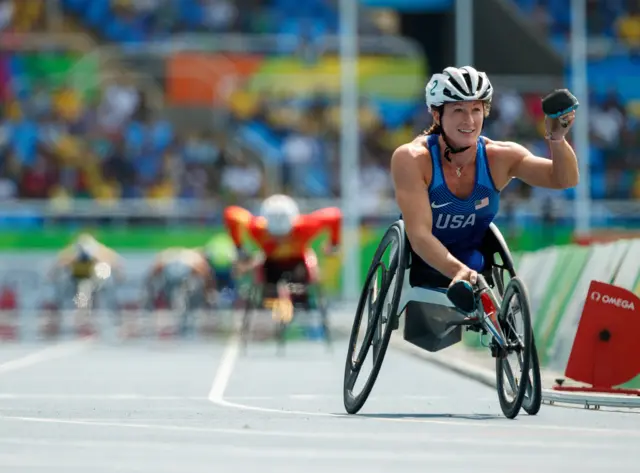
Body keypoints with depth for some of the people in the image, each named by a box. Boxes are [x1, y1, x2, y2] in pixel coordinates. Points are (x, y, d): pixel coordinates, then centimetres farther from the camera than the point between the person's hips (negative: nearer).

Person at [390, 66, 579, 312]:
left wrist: (556, 139, -43)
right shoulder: (411, 159, -22)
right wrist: (458, 272, -46)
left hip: (474, 271, 3)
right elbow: (419, 236, -29)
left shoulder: (499, 156, -13)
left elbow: (564, 179, -23)